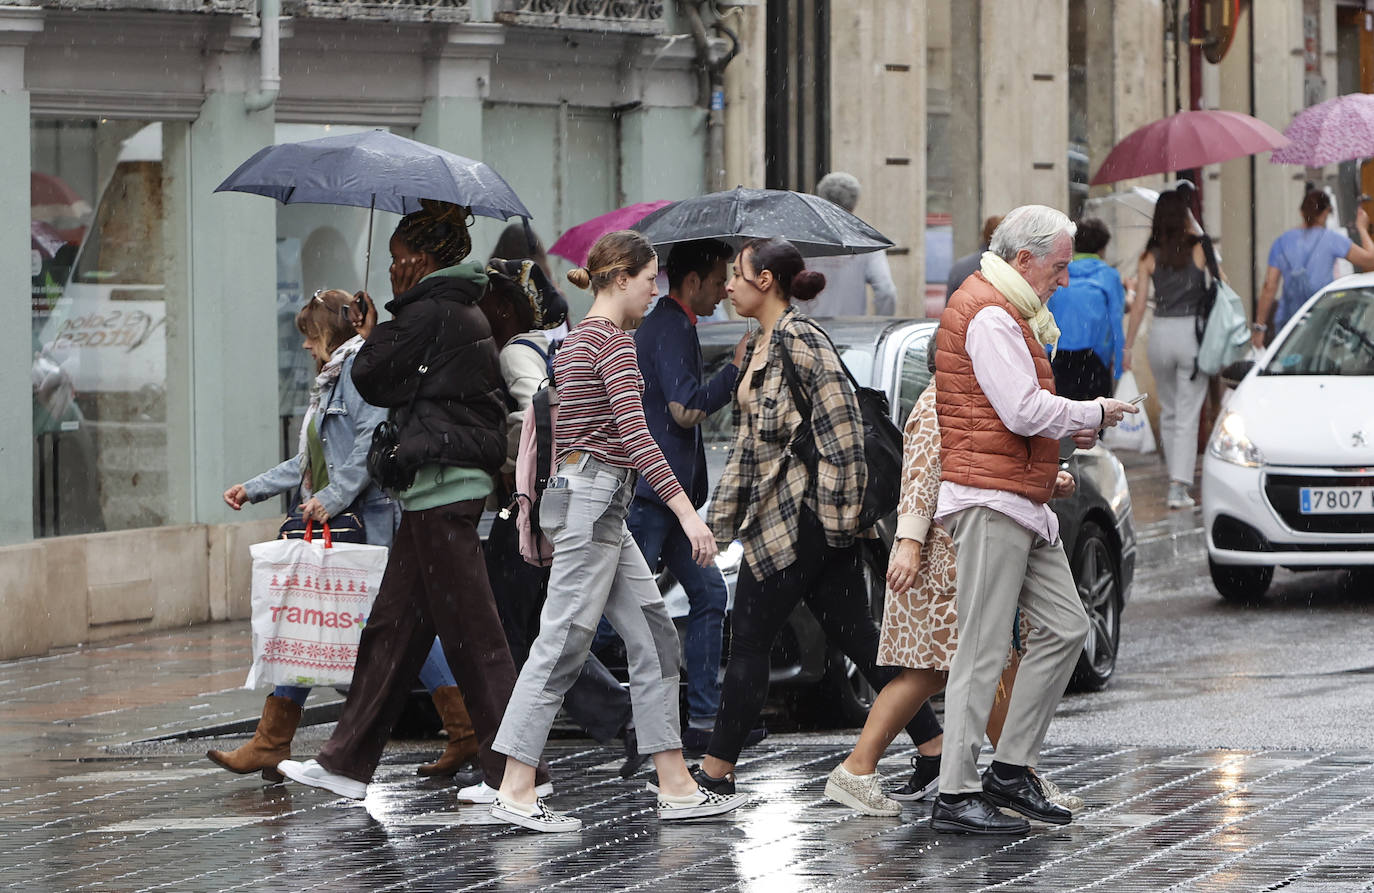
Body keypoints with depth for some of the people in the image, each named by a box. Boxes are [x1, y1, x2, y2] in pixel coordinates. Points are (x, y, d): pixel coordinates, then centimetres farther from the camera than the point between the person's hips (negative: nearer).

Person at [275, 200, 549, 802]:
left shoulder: (428, 315, -13)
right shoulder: (465, 314, 17)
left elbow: (370, 377, -7)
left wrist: (376, 332, 10)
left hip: (441, 485, -10)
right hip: (449, 487, 10)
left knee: (471, 631, -7)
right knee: (393, 624, 13)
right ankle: (348, 763, 17)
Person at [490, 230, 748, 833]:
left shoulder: (576, 340, 18)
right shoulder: (613, 339, -12)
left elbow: (556, 433, 21)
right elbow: (633, 431, -21)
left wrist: (539, 513, 25)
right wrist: (685, 510, -25)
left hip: (580, 493, 10)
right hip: (595, 495, -10)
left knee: (652, 635, 8)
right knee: (563, 644, -9)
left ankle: (675, 785, 7)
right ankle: (516, 791, -8)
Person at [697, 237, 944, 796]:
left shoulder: (799, 339, -12)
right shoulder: (760, 347, 18)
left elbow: (841, 424, -17)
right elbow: (747, 443, 23)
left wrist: (836, 511, -19)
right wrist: (721, 517, 21)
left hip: (800, 513, -10)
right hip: (772, 513, 10)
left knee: (749, 639, -4)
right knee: (856, 636, 6)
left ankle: (717, 769, 1)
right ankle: (935, 747, 5)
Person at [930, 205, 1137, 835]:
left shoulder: (1009, 311, 21)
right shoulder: (990, 315, -13)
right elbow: (1024, 411, -21)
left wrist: (1066, 428, 11)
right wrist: (1091, 414, -6)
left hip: (1020, 502, 11)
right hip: (989, 500, -11)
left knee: (1064, 628, 9)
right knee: (983, 650, -9)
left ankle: (1012, 767, 13)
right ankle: (956, 795, -7)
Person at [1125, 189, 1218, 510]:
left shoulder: (1150, 257, 1)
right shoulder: (1198, 249, -1)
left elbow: (1139, 304, -2)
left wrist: (1127, 346, 3)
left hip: (1160, 332, 2)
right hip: (1192, 331, -2)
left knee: (1168, 411, 19)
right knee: (1188, 414, -2)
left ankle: (1177, 479, 27)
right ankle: (1179, 486, -12)